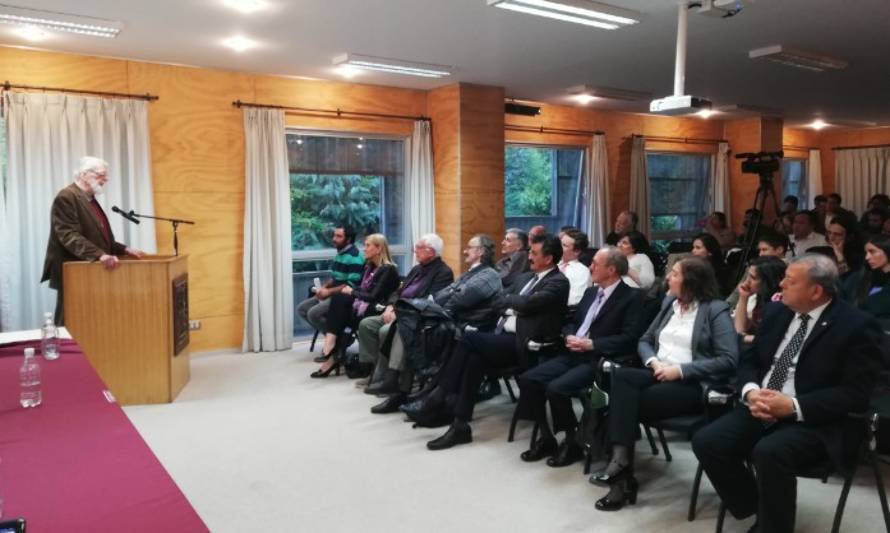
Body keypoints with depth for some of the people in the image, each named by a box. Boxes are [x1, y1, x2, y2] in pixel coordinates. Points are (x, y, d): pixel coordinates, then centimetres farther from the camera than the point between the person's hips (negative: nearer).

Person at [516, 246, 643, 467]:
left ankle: (572, 442, -4)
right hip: (573, 354, 8)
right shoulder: (591, 292, 18)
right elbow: (572, 322, 22)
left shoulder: (631, 296, -4)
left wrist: (591, 344, -19)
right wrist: (569, 336, -1)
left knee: (556, 388, -28)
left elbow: (628, 339, -15)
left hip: (598, 359, -7)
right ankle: (546, 437, 4)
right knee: (528, 379, -10)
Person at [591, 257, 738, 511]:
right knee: (620, 376, -26)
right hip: (660, 375, 6)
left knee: (629, 402, -27)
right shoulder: (670, 302, 16)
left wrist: (680, 370, -17)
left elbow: (729, 360, -12)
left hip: (695, 385, -6)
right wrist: (653, 362, -5)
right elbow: (645, 340, 18)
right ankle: (621, 459, -33)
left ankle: (621, 461, -14)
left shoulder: (716, 310, -4)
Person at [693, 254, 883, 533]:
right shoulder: (776, 312, 10)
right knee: (706, 441, -16)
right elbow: (749, 360, 14)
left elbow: (855, 393, -13)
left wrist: (793, 406, -23)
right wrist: (751, 392, -9)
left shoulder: (857, 326, -8)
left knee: (769, 452, -35)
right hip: (761, 409, 6)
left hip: (814, 421, -6)